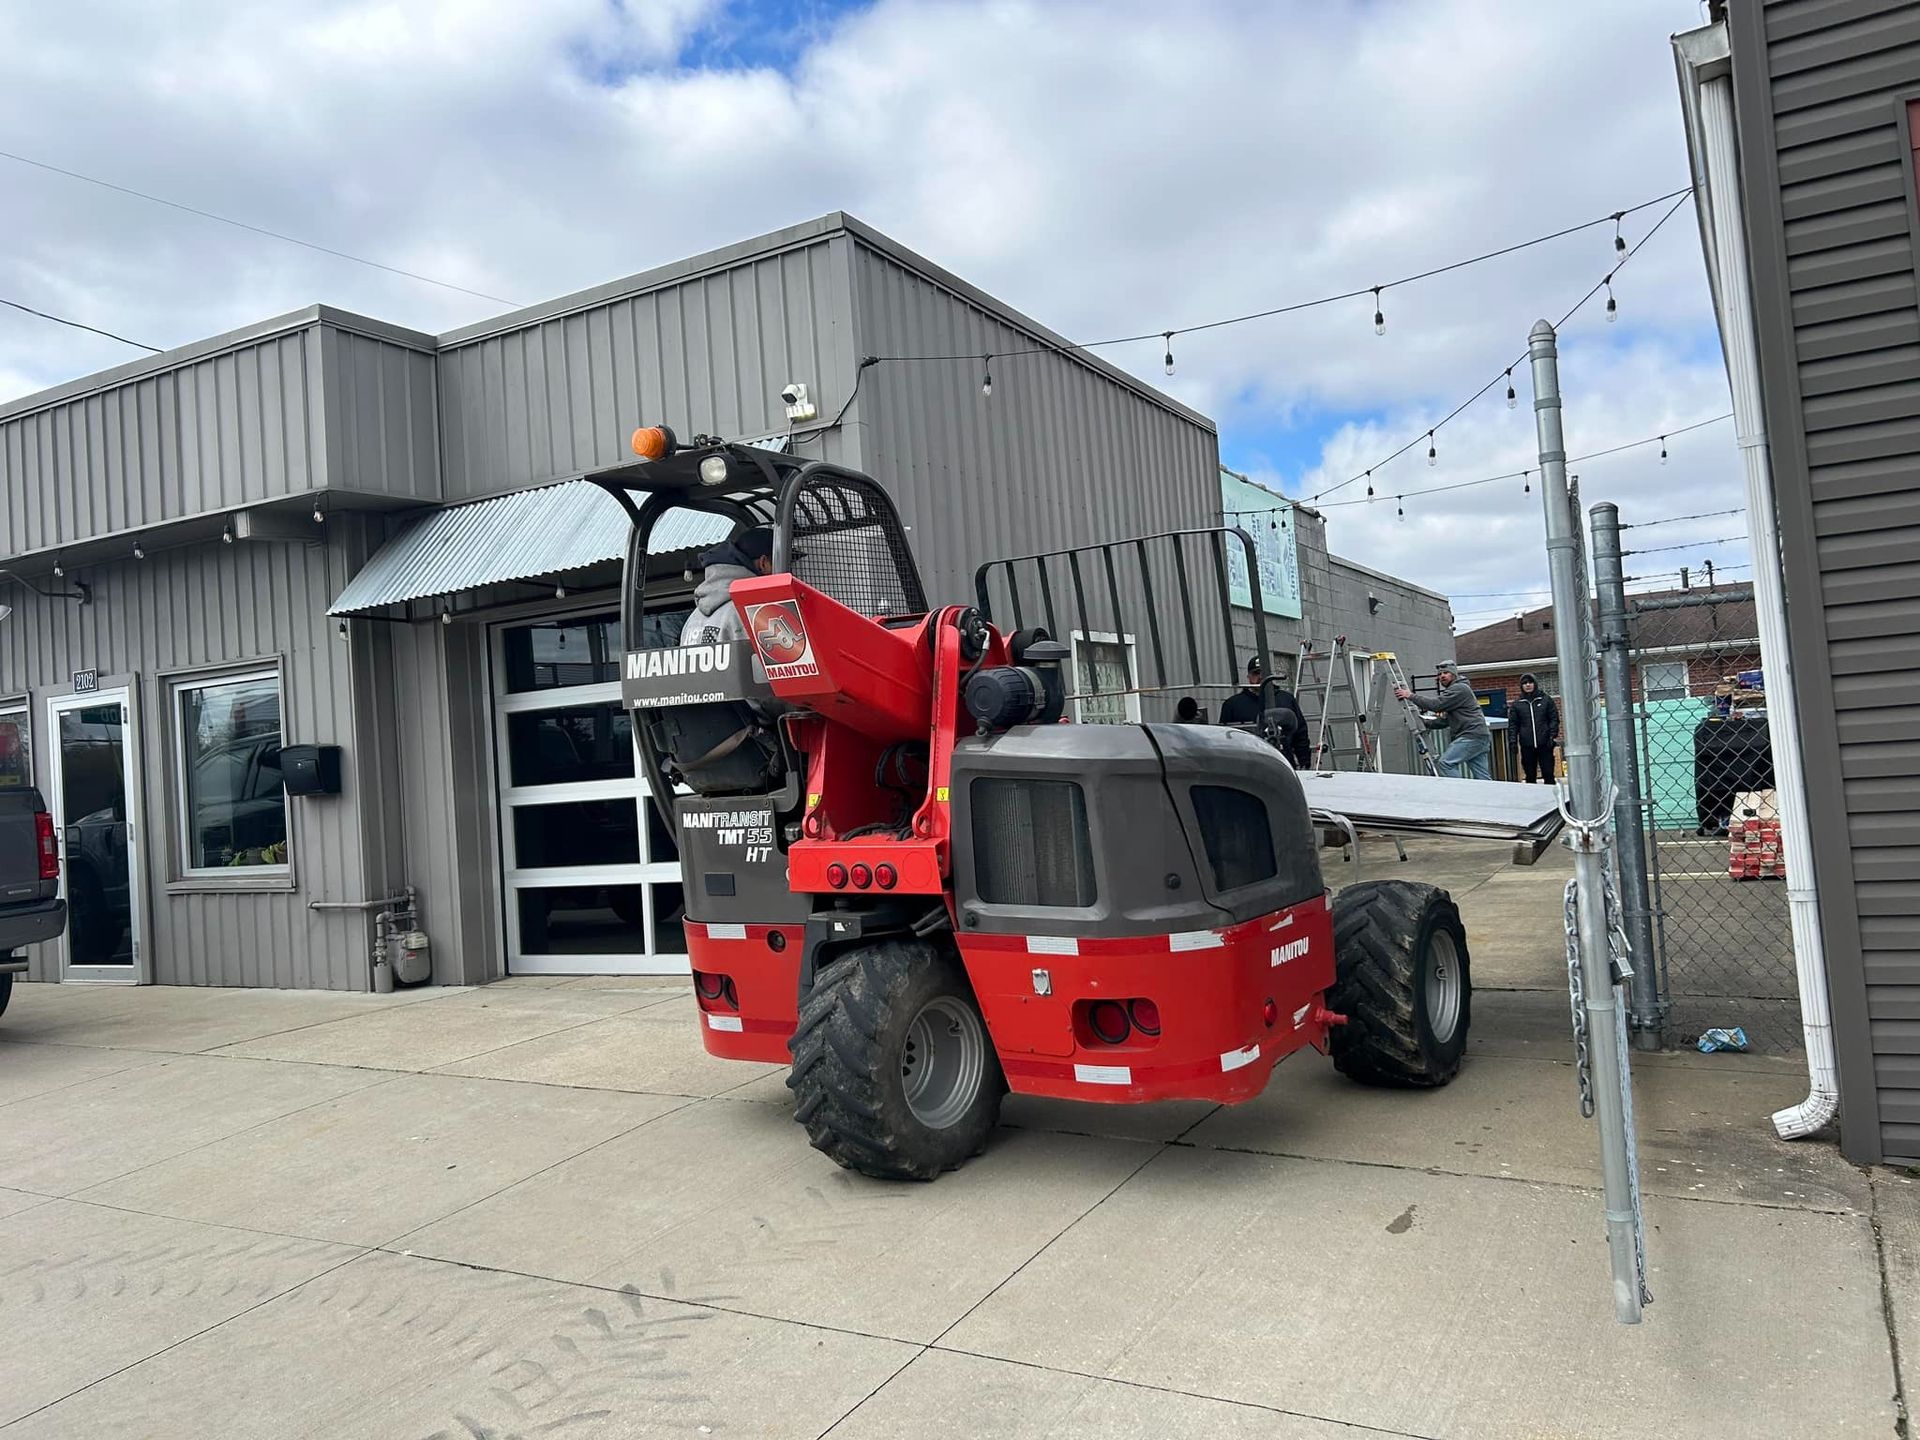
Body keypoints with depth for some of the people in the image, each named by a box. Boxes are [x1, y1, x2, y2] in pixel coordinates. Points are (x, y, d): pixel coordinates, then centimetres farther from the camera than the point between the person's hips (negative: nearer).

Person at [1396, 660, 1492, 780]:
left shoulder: (1460, 689, -7)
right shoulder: (1453, 690, 26)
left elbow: (1436, 704, -18)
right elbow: (1445, 721, 25)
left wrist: (1411, 696, -13)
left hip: (1472, 736, -10)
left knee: (1446, 762, -16)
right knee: (1481, 777, 5)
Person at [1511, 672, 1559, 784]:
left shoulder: (1546, 699, 8)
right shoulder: (1517, 704, 10)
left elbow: (1554, 719, 6)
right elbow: (1513, 724, 8)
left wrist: (1552, 735, -6)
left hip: (1544, 744, -1)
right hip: (1527, 746, 1)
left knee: (1548, 774, -1)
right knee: (1530, 776, 3)